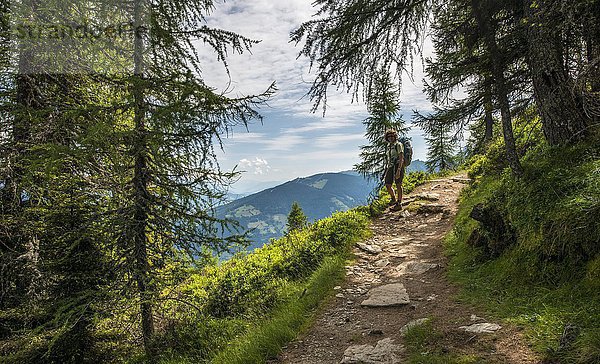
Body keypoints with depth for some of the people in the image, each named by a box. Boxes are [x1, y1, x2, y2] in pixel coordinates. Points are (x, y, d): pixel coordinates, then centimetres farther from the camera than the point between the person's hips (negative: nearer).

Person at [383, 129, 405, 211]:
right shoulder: (388, 147, 18)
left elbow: (401, 158, -14)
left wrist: (398, 170, -23)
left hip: (398, 166, -7)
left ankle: (399, 204, -1)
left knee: (398, 185, -6)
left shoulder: (398, 145, -5)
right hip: (390, 167, 7)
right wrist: (386, 170, 18)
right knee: (388, 185, 6)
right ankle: (394, 199, 29)